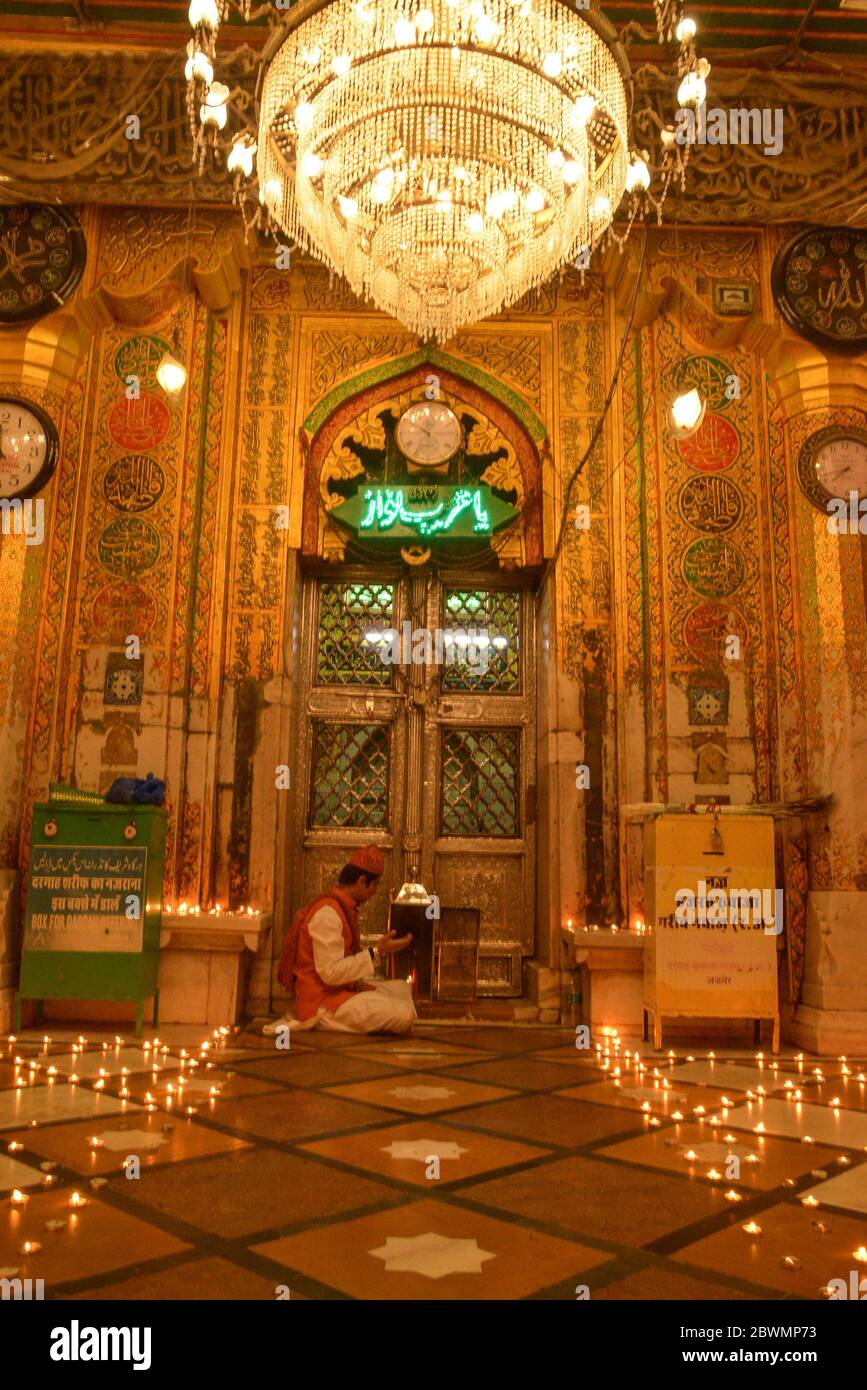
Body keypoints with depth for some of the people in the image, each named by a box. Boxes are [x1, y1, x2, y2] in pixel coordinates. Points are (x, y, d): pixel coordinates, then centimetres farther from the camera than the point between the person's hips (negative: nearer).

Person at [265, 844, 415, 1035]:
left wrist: (359, 983, 1)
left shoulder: (343, 907, 10)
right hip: (322, 1003, -10)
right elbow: (330, 972, -27)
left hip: (341, 989, 10)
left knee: (401, 988, 17)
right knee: (404, 1015, -21)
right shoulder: (328, 913, -21)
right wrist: (377, 952, -22)